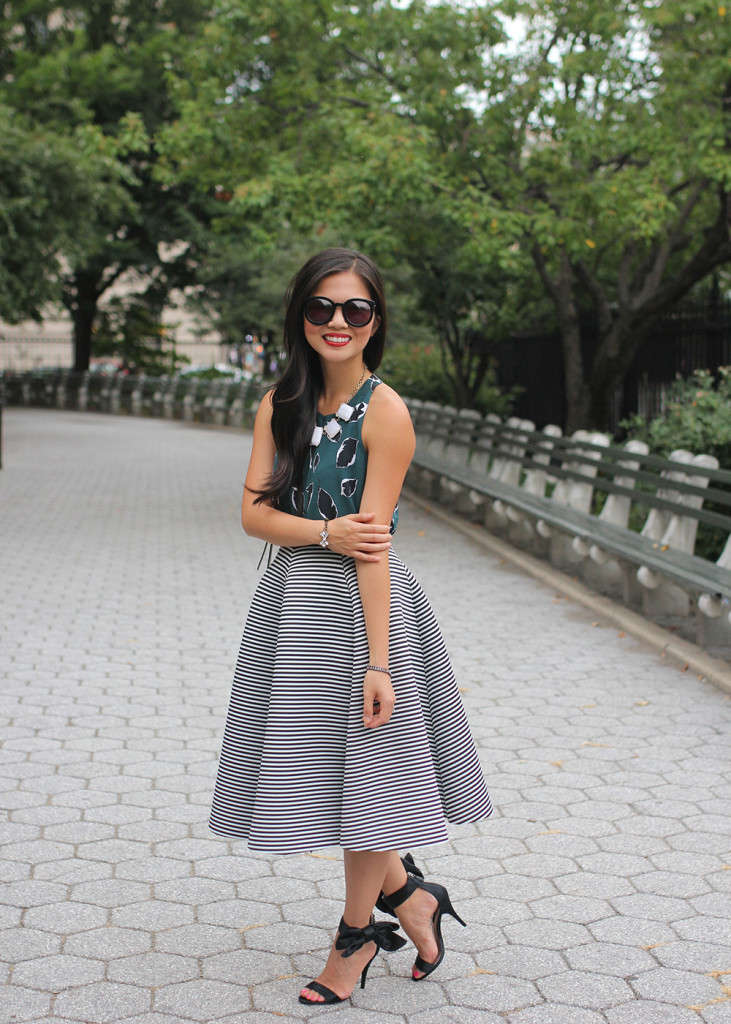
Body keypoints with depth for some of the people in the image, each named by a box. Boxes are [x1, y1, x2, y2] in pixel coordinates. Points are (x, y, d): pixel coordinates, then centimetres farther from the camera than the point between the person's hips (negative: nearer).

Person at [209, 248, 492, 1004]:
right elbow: (254, 512, -1)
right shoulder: (280, 403, 5)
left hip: (357, 602, -6)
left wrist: (378, 662, -20)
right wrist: (327, 531, -19)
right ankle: (406, 894, 35)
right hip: (293, 599, 6)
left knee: (360, 767, 6)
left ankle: (357, 932, 28)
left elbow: (373, 545, -18)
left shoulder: (384, 413, -13)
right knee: (317, 764, 14)